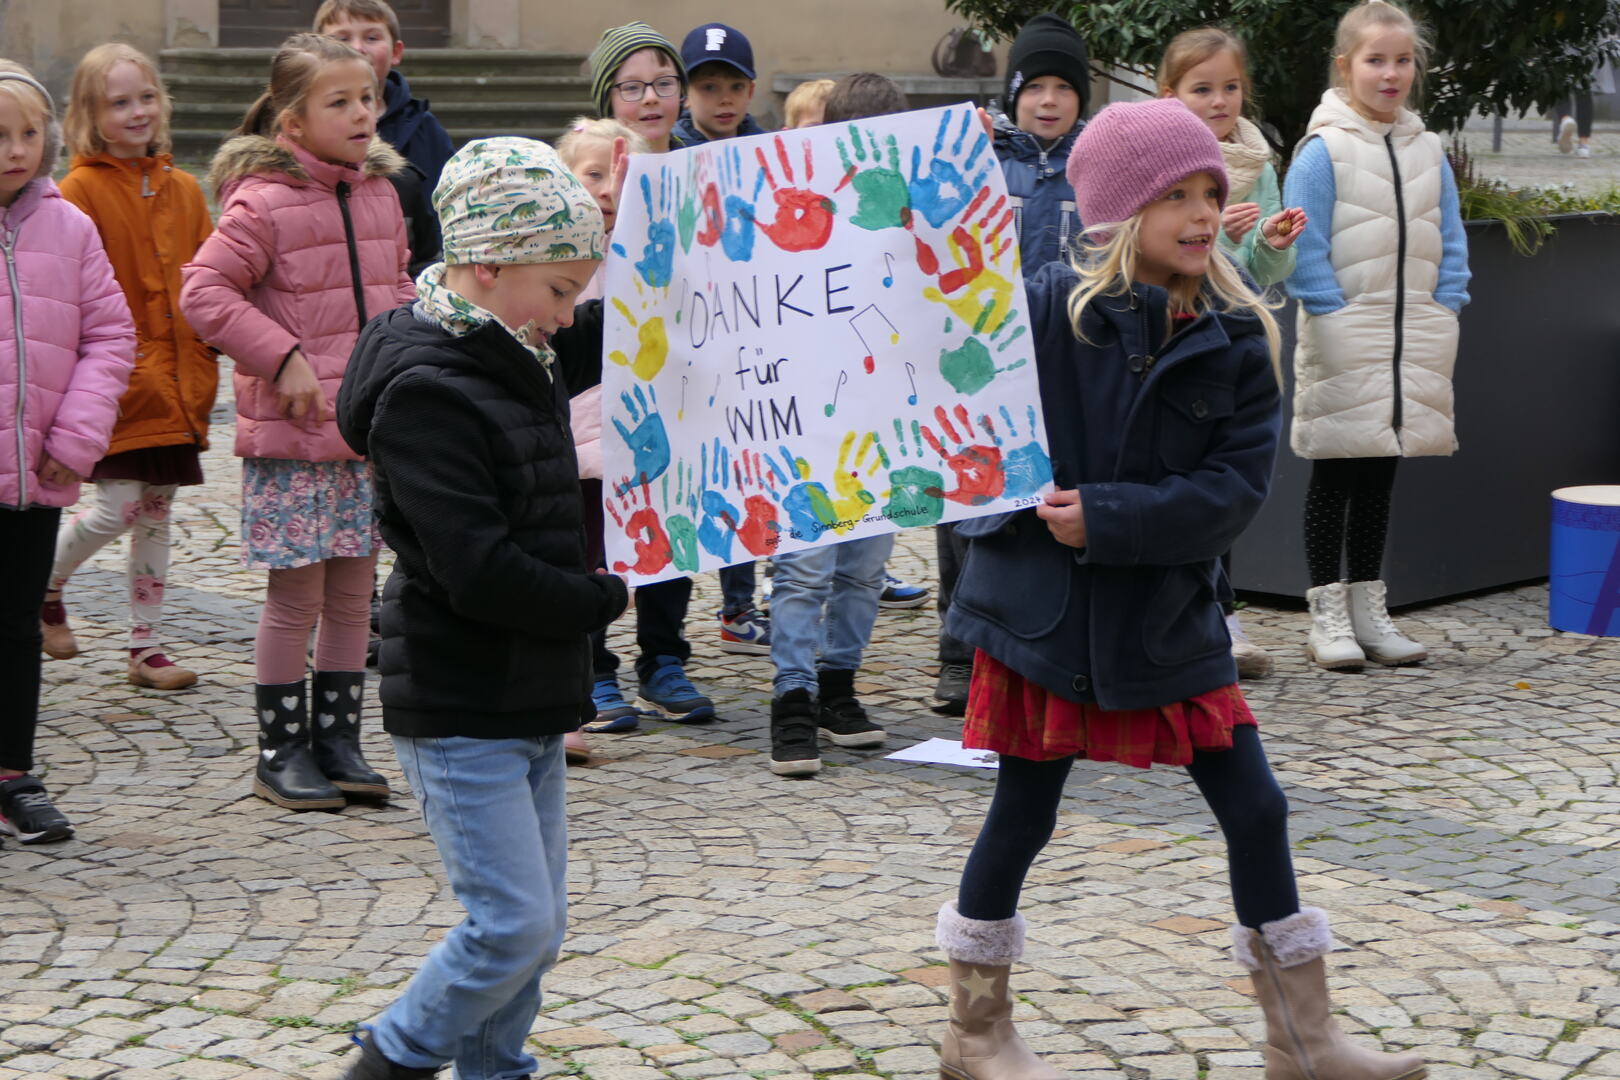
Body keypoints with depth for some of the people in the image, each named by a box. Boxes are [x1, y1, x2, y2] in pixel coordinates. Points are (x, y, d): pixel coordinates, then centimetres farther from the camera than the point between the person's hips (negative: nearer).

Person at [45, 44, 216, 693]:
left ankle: (146, 648, 18)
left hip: (176, 384, 5)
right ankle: (45, 586, 22)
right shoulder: (80, 190, -8)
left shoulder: (184, 189, 9)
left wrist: (201, 366, 5)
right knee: (117, 509, -7)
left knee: (155, 514, 10)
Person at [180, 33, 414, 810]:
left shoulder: (380, 194, 9)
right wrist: (283, 359, -19)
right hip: (292, 431, -6)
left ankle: (337, 739, 22)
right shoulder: (264, 201, -13)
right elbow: (205, 291, -15)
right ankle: (281, 752, 13)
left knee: (352, 593, 11)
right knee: (296, 598, 0)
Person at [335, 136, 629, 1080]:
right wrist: (604, 600, -12)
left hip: (531, 700, 9)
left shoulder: (520, 365, 10)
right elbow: (481, 575, -24)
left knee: (539, 926, 12)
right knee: (513, 921, -9)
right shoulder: (425, 393, -18)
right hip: (460, 709, -9)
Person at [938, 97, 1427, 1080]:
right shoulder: (1049, 309, -12)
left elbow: (1238, 485, -11)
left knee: (1255, 810, 6)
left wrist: (1111, 518, -19)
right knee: (1023, 816, 7)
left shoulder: (1238, 341, -4)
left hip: (1170, 612, 4)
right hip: (1046, 608, -3)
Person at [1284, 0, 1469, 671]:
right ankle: (1328, 615, 8)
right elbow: (1302, 246, -10)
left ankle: (1368, 609, 20)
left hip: (1414, 346, 5)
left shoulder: (1427, 150, 9)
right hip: (1343, 344, -5)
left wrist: (1443, 311, 2)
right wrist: (1336, 314, -15)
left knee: (1379, 477, 12)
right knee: (1334, 475, 2)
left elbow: (1450, 243, 13)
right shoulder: (1323, 149, -8)